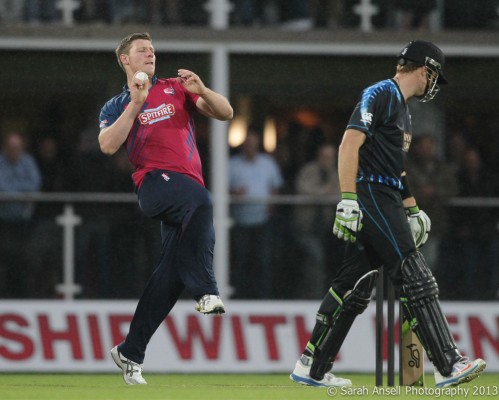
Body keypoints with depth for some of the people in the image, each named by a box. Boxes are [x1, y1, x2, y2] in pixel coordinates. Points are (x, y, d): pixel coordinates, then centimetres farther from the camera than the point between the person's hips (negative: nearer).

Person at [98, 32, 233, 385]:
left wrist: (201, 90, -7)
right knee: (200, 200, -37)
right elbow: (108, 145, -5)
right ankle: (206, 292, -42)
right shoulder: (117, 106, 15)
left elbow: (225, 112, 11)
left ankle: (130, 353, 7)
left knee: (171, 274, -2)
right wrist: (136, 103, -8)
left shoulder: (176, 89, 21)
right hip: (156, 182, -4)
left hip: (189, 183, 4)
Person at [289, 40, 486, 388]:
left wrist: (412, 209, 28)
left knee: (356, 285, 9)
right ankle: (448, 366, -18)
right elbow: (350, 143, -17)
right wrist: (348, 199, -24)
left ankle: (312, 369, 13)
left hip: (387, 202, 10)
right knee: (415, 278, -14)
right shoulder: (381, 94, -8)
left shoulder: (402, 107, 23)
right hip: (371, 195, -10)